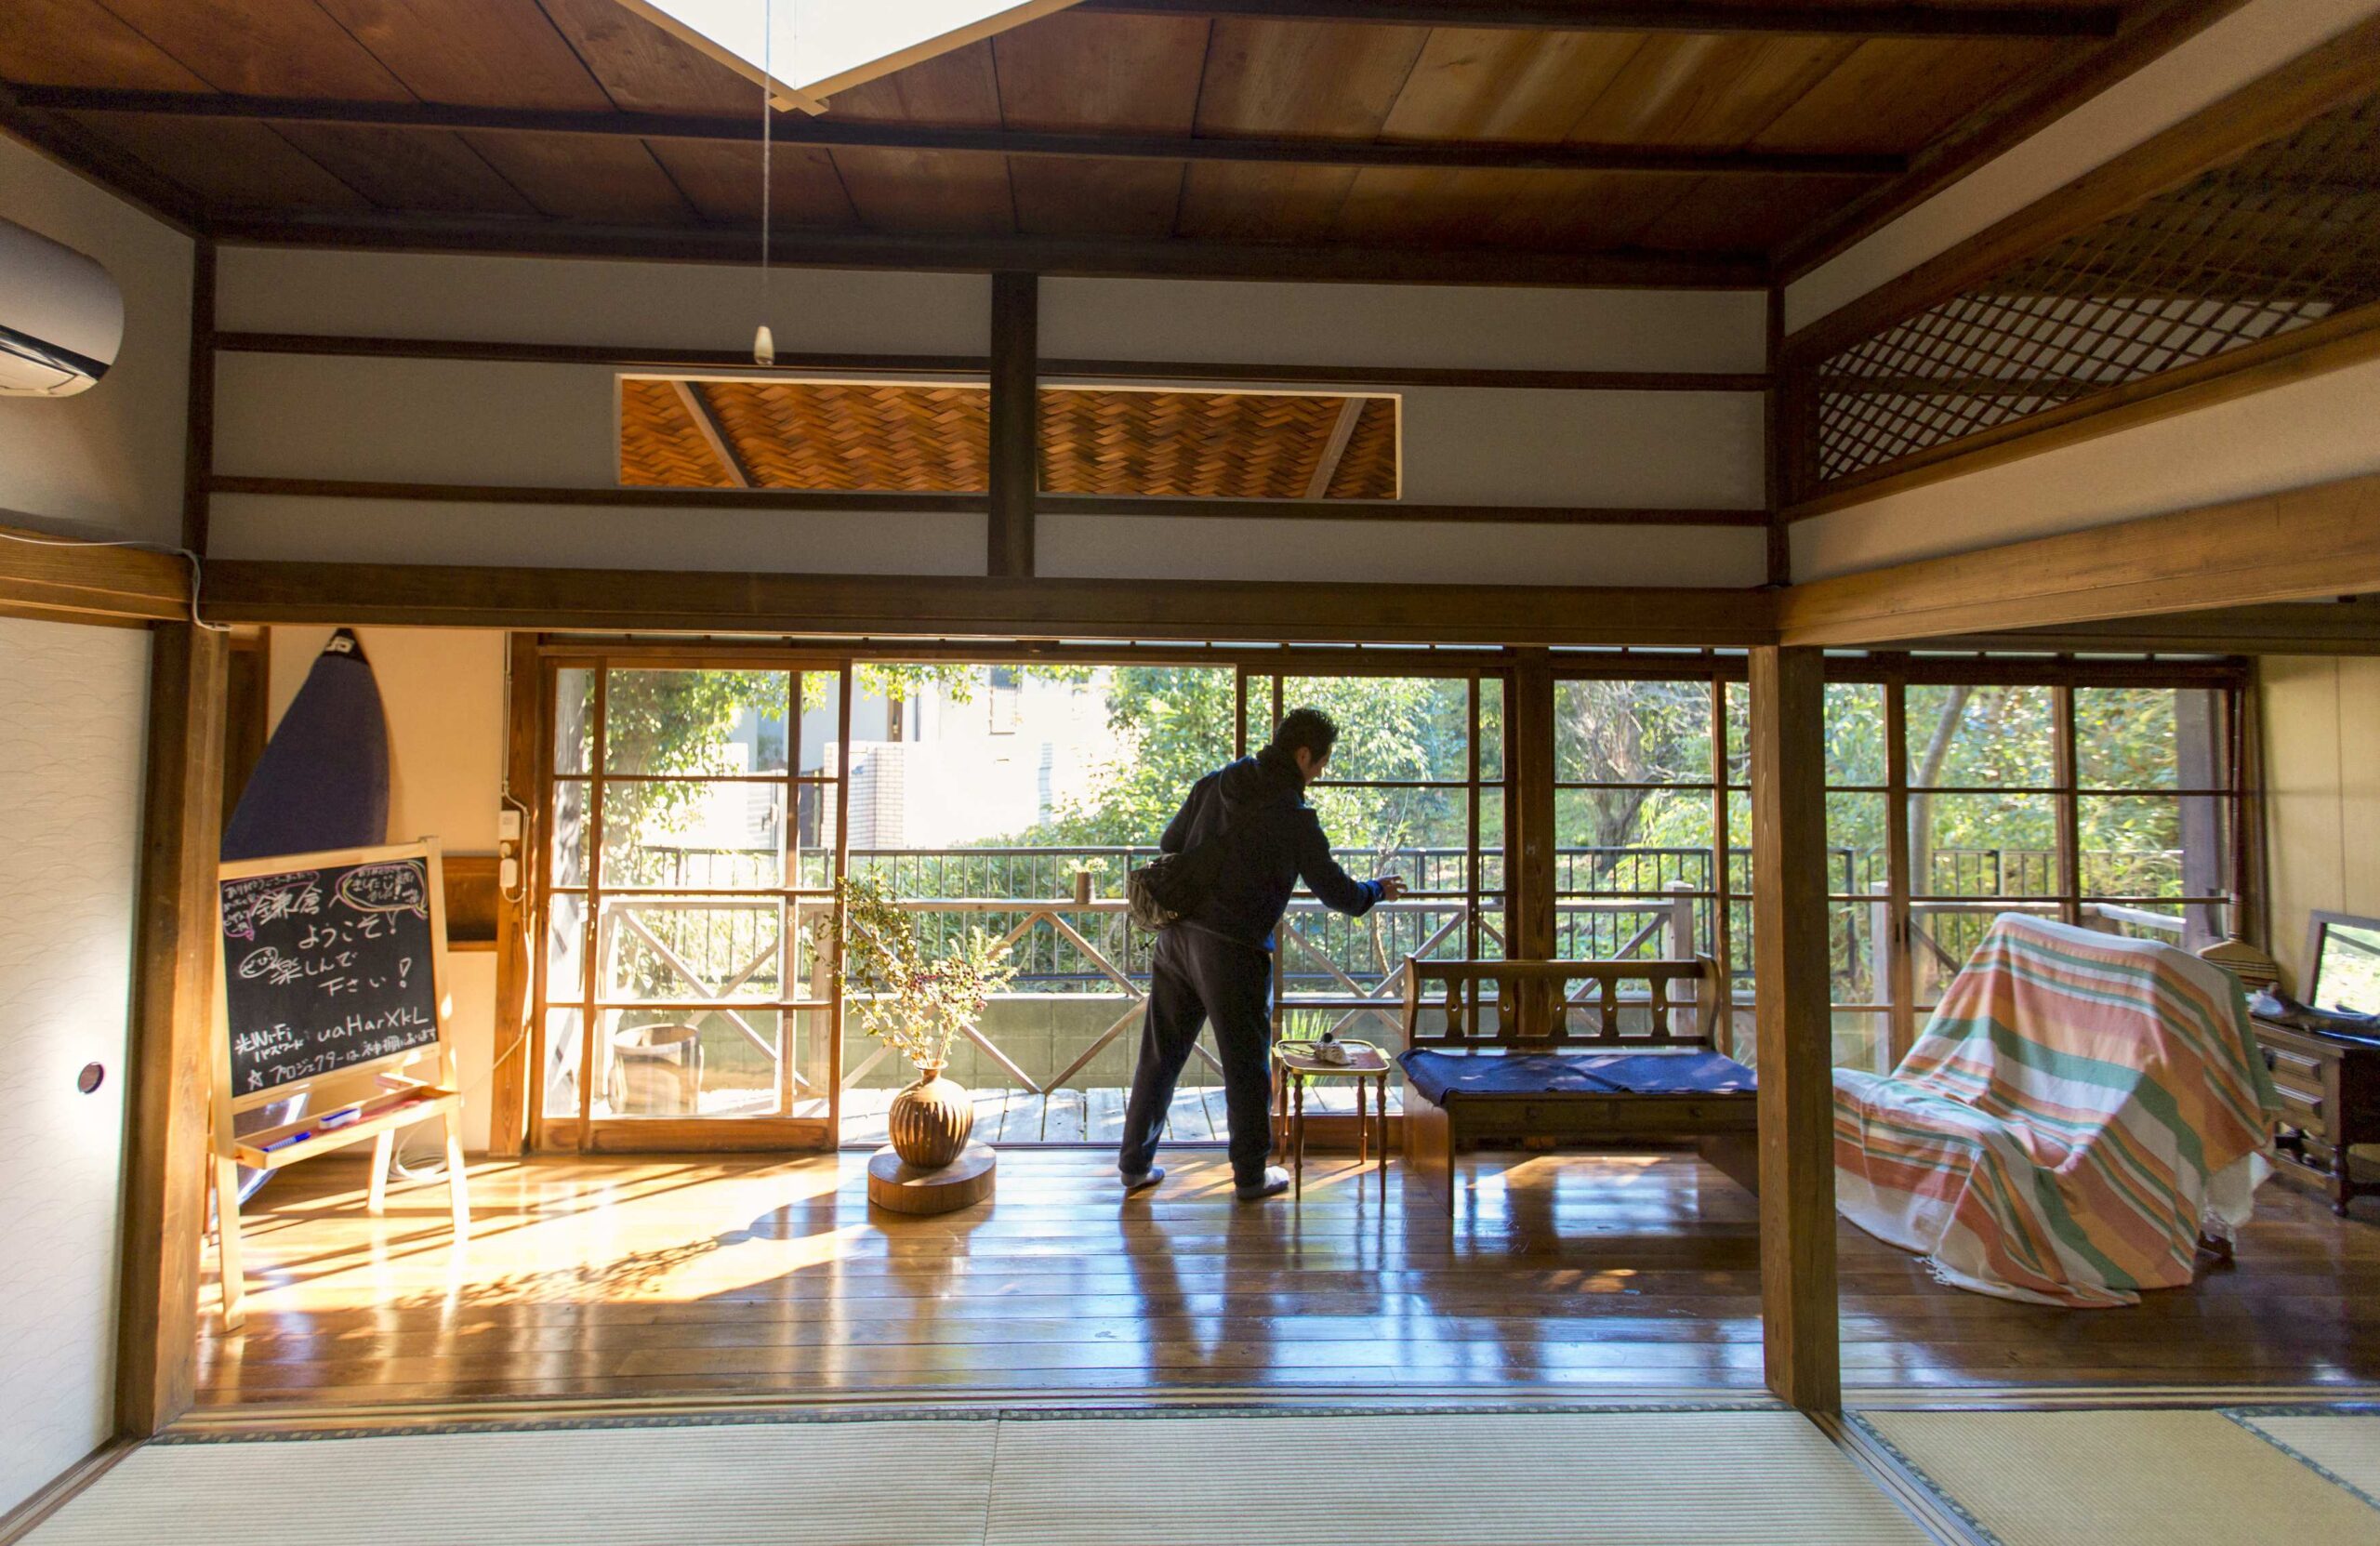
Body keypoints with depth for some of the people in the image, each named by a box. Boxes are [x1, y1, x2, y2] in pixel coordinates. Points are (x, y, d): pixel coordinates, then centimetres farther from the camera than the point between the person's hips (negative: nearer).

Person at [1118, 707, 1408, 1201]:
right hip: (1233, 950, -6)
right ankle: (1251, 1176, 22)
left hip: (1176, 935, 6)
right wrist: (1378, 890, 15)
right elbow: (1338, 892, -4)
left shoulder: (1214, 783, 6)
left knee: (1160, 1054, 14)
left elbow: (1169, 843, 14)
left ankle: (1134, 1164, 24)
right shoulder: (1294, 817, -11)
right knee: (1246, 1065, 10)